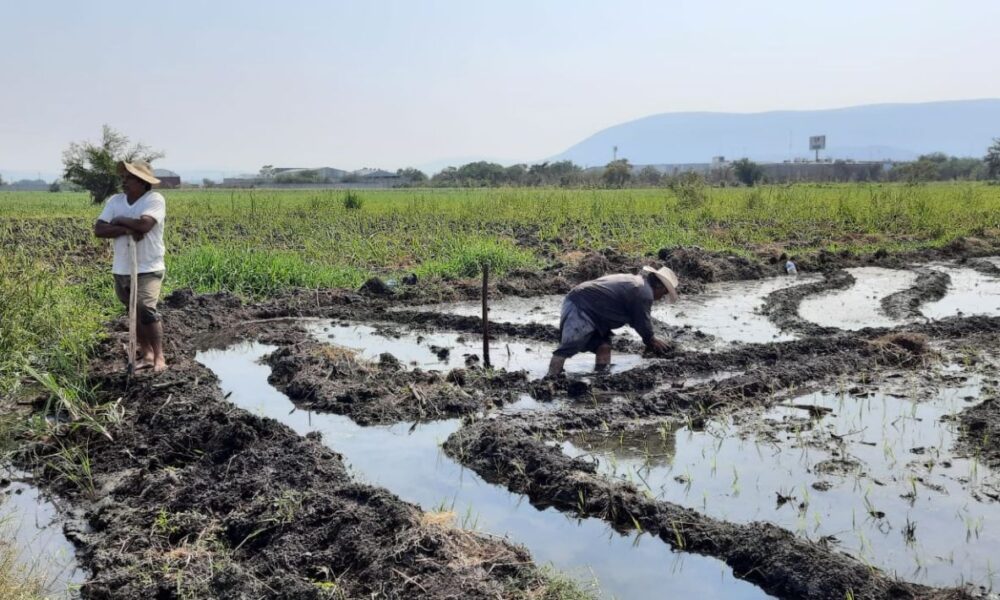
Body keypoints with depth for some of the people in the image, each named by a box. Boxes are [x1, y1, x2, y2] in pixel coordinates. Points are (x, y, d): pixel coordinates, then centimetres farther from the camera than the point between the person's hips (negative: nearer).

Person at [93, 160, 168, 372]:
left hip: (148, 269, -6)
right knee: (135, 313, 13)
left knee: (146, 309, -19)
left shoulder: (155, 199, -10)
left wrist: (119, 220, -9)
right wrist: (126, 229, -18)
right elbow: (98, 229, -3)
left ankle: (159, 356, -9)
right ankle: (146, 353, 25)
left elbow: (144, 224, -26)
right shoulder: (115, 201, 6)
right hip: (121, 269, 6)